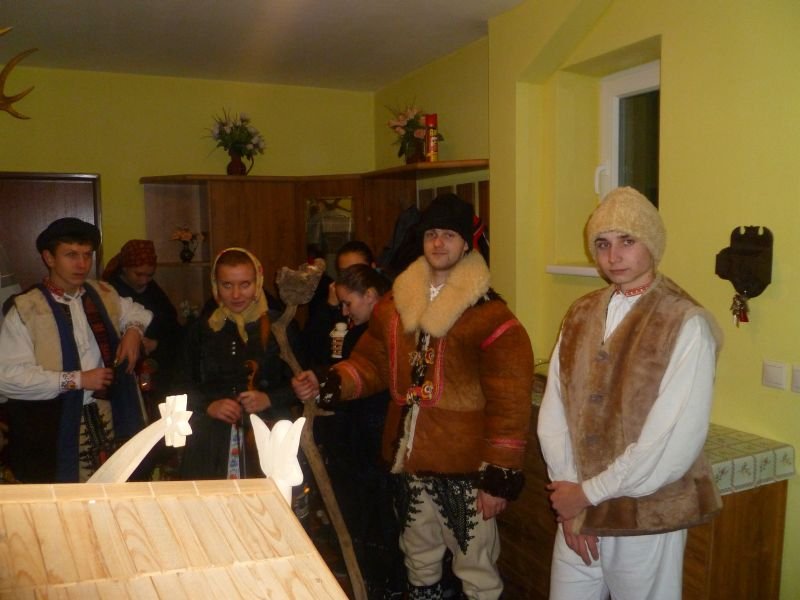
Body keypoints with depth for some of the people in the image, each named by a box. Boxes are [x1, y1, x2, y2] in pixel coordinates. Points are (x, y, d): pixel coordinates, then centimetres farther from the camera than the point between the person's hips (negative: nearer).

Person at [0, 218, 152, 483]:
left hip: (109, 412, 4)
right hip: (56, 423, -4)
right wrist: (77, 379, -16)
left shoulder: (103, 294, 8)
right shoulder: (25, 310, -8)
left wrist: (133, 330, 4)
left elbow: (137, 313, 26)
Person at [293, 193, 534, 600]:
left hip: (465, 472, -5)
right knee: (419, 562, 25)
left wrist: (499, 477, -15)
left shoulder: (492, 318, -13)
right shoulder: (394, 306, 5)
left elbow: (509, 403, -14)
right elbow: (371, 363, 12)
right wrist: (328, 385, -6)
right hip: (410, 464, 6)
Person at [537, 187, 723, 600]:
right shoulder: (580, 316, 4)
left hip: (645, 518, -4)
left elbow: (675, 442, -18)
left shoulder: (686, 324, -13)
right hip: (576, 509, 5)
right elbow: (553, 412, -1)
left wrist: (589, 492, -13)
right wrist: (568, 493, -9)